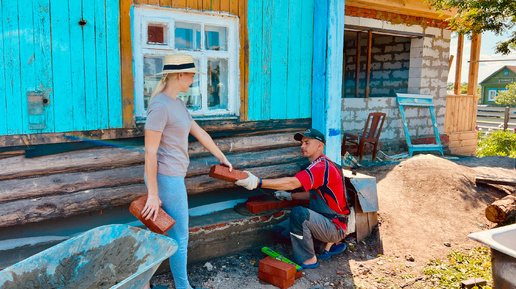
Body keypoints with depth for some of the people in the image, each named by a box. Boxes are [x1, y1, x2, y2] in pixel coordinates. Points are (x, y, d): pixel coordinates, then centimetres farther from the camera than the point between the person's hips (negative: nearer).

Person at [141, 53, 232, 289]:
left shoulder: (177, 103, 10)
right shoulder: (160, 106, -20)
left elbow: (199, 132, 18)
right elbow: (150, 152, -20)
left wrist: (221, 157, 27)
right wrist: (153, 195, -18)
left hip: (170, 177, 9)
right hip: (167, 180, -9)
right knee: (180, 238, 7)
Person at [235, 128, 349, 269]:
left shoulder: (323, 166, -22)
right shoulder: (319, 165, 12)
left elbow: (292, 183, -35)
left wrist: (258, 182, -41)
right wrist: (289, 196, 16)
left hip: (336, 227, -10)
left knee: (298, 212, -34)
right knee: (280, 230, 9)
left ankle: (308, 259, -14)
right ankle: (330, 243, 12)